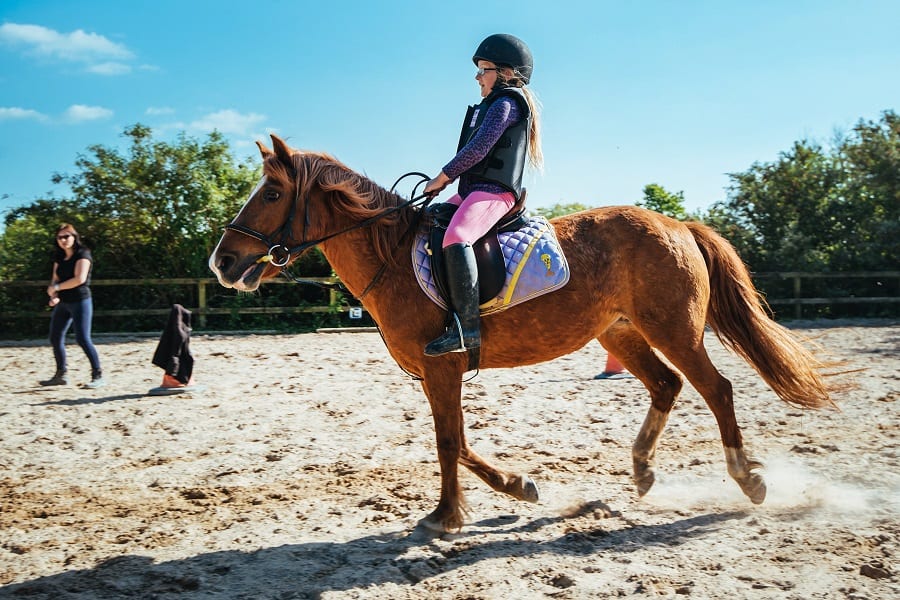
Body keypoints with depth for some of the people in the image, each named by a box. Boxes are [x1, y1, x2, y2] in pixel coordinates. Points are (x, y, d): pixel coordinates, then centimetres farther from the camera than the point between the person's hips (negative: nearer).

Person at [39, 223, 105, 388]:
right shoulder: (59, 257, 13)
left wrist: (56, 287, -13)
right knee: (55, 339, 8)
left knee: (83, 339, -14)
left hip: (80, 301, -8)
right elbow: (55, 280, 10)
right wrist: (53, 295, -10)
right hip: (63, 303, 8)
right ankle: (61, 375, 20)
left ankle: (98, 376, -9)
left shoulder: (82, 254, -8)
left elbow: (80, 279, -20)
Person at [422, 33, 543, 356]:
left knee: (455, 236, -35)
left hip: (493, 191, -11)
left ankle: (467, 326, -39)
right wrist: (451, 179, 12)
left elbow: (478, 148, -16)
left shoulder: (506, 103, -5)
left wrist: (442, 177, -10)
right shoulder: (494, 105, 26)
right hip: (473, 190, 11)